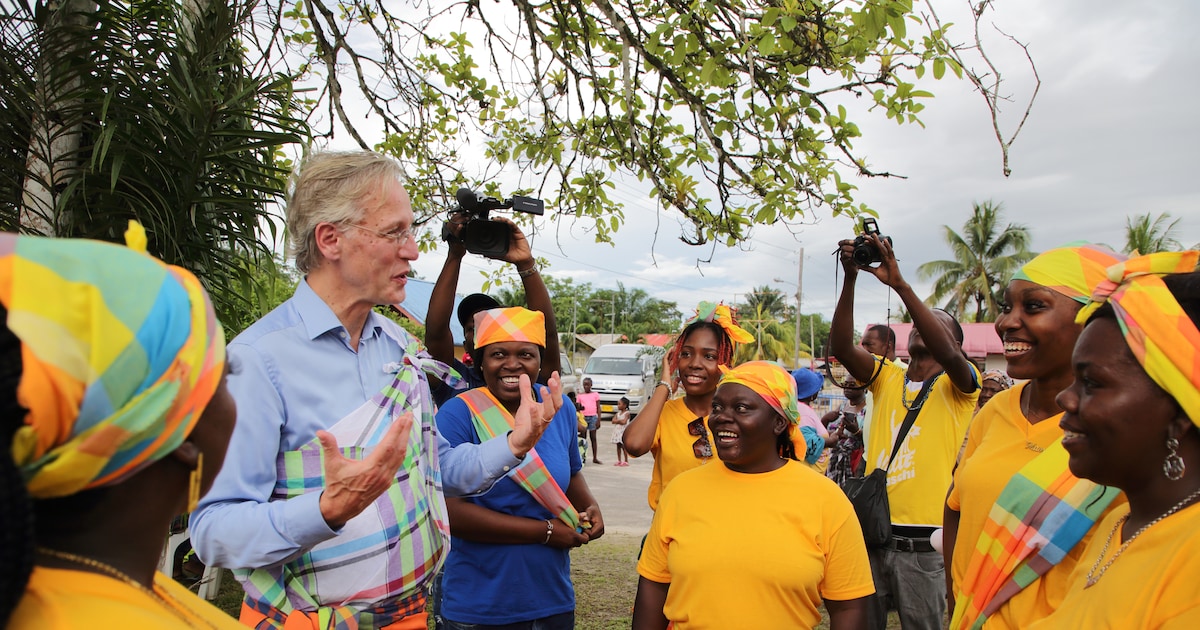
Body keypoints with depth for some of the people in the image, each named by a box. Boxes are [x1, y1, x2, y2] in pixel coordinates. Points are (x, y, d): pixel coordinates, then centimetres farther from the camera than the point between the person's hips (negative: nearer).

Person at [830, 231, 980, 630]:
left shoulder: (958, 386, -2)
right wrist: (850, 279, -21)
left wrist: (899, 283, -31)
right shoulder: (886, 377, 8)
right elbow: (841, 347, -9)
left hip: (924, 542, -3)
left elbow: (946, 354, -25)